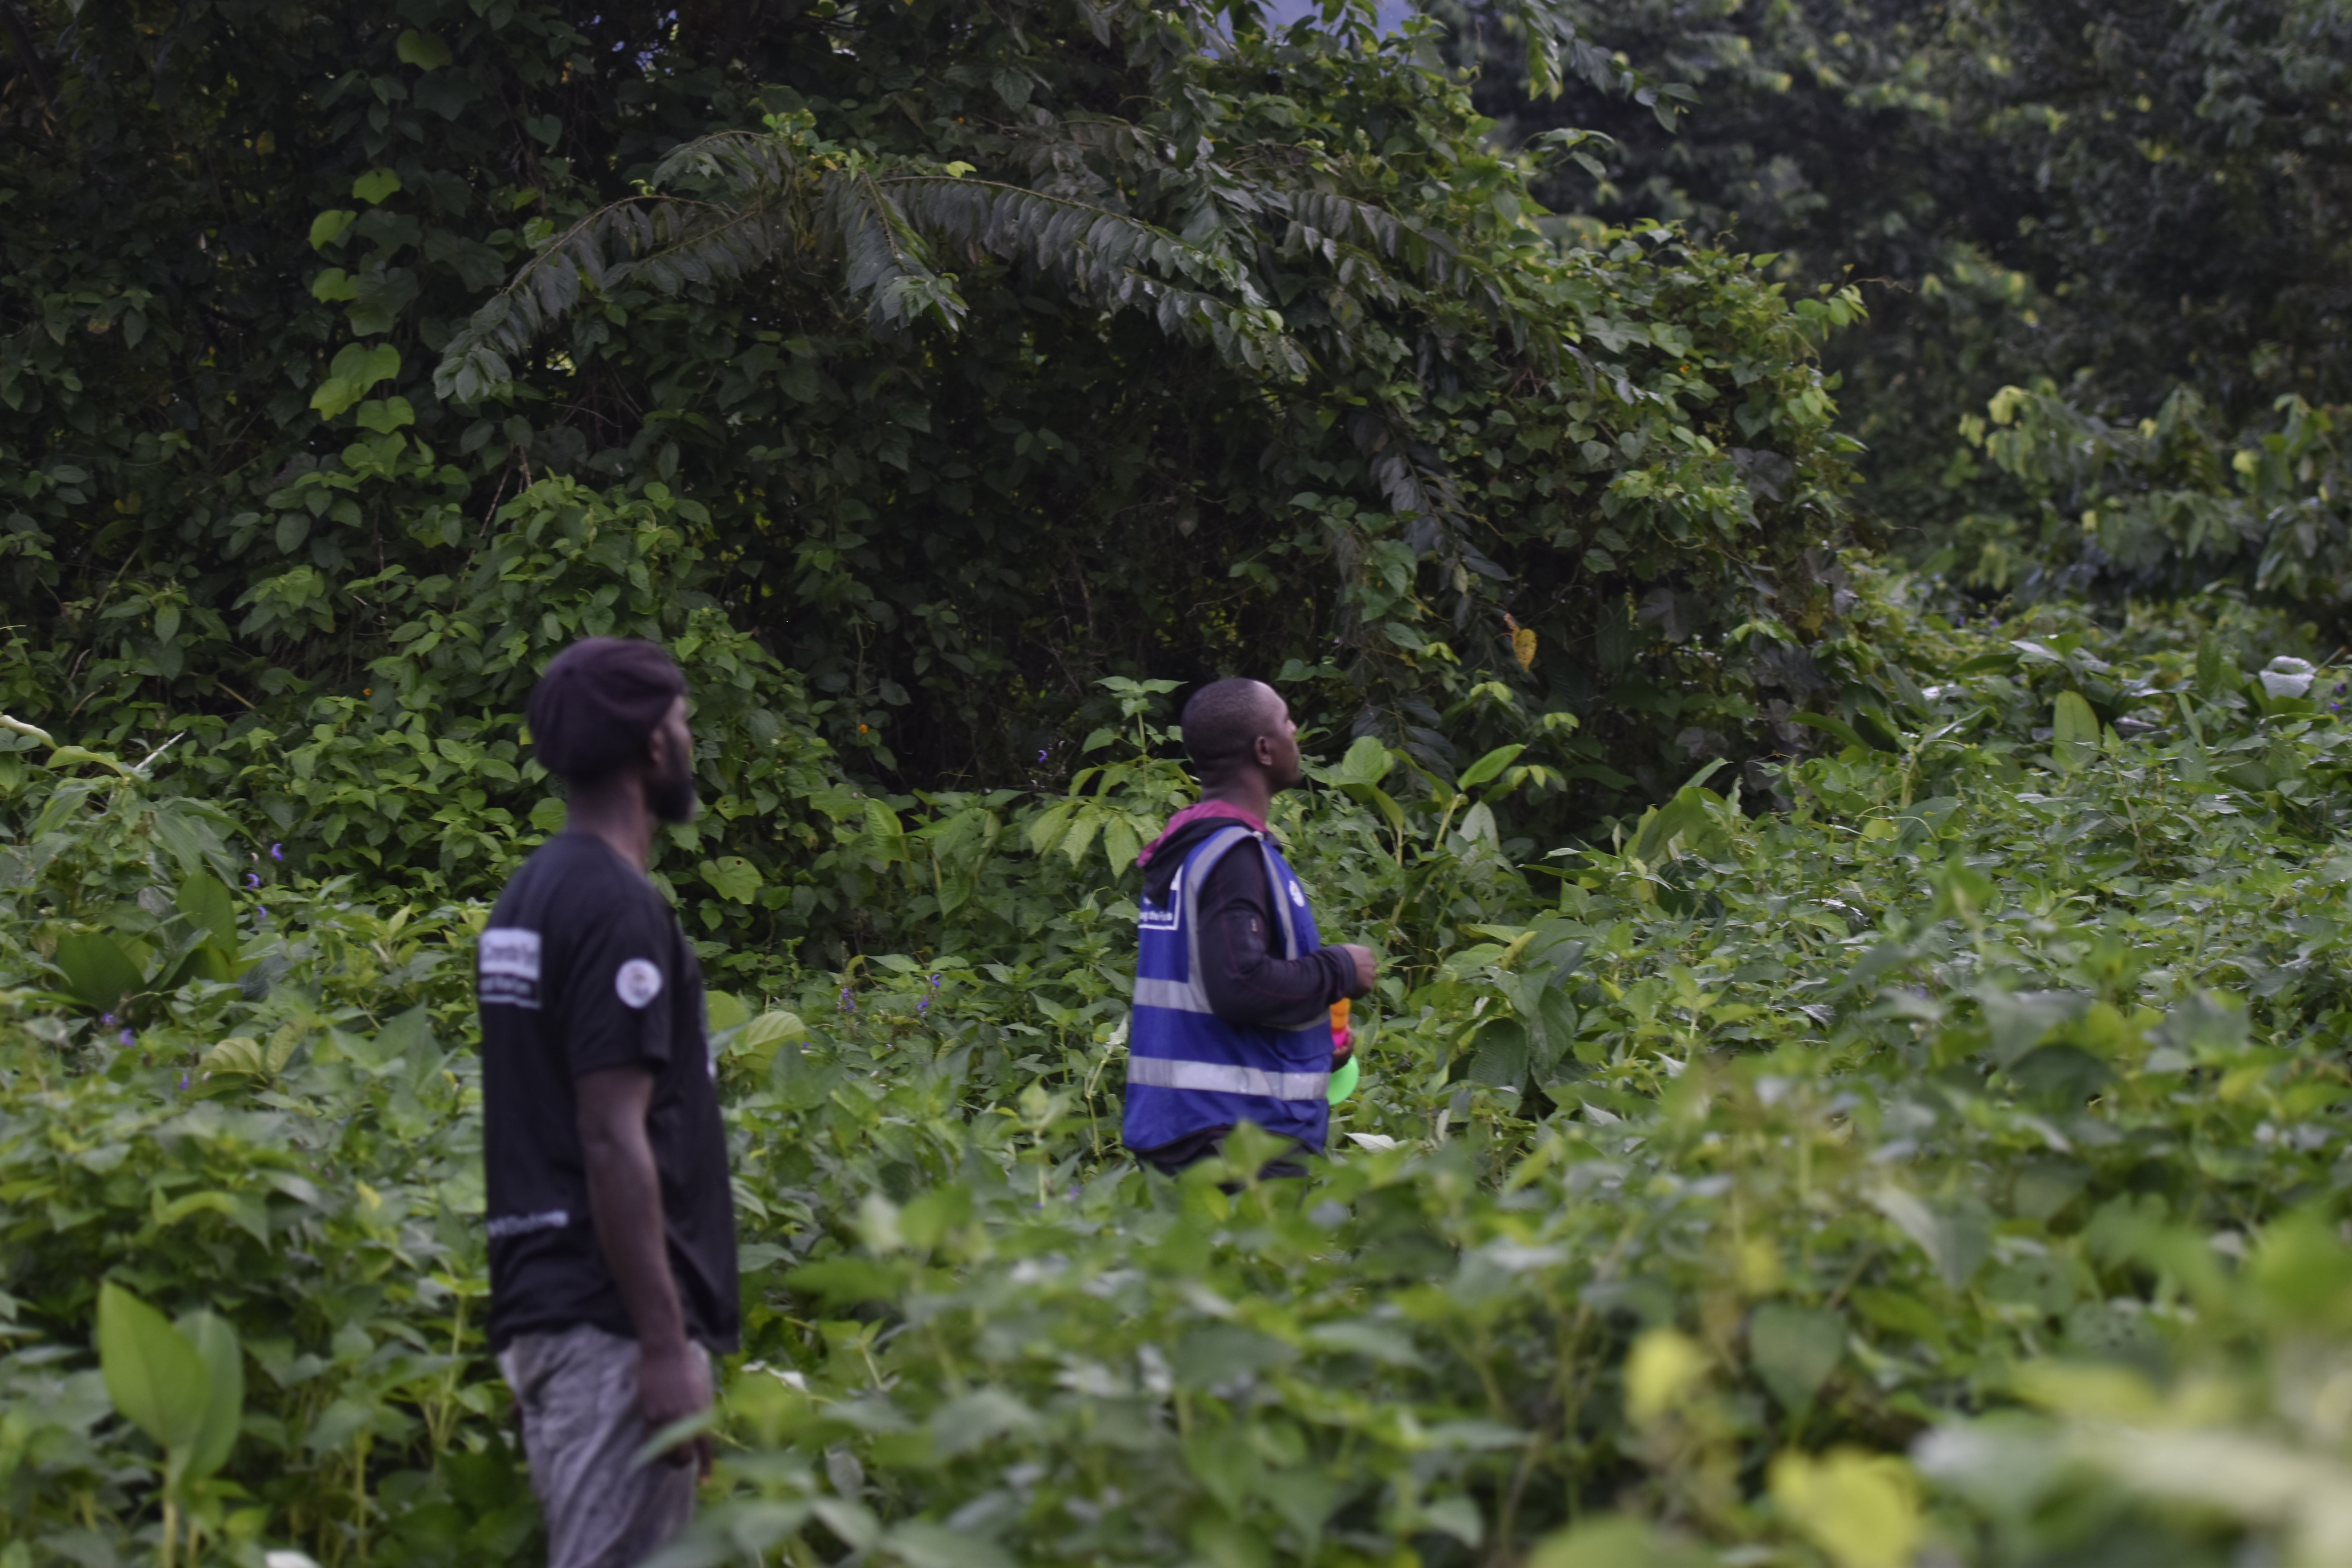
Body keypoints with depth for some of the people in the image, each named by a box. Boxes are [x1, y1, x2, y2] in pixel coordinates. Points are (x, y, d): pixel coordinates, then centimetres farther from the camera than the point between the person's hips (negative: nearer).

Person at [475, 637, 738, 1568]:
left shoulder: (530, 895, 14)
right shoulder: (617, 906, -15)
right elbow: (612, 1140, -20)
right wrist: (666, 1343, -19)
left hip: (540, 1300, 10)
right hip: (611, 1315, -10)